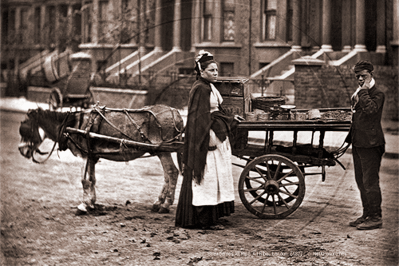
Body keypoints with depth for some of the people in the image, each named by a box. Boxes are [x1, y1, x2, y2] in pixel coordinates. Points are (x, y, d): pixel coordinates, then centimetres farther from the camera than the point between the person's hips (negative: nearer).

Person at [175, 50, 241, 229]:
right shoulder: (200, 89, -17)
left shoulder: (209, 87, 13)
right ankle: (204, 220, -1)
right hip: (206, 139, -10)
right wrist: (210, 138, -23)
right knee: (207, 178, -6)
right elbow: (201, 117, -21)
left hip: (217, 137, 10)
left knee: (215, 177, 14)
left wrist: (230, 120, 32)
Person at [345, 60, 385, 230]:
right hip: (358, 143, 9)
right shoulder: (358, 94, 18)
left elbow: (370, 109, -30)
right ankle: (367, 215, 23)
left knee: (370, 181, -7)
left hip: (370, 143, -9)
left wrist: (364, 91, -21)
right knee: (361, 181, 14)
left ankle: (375, 218, 0)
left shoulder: (377, 94, -9)